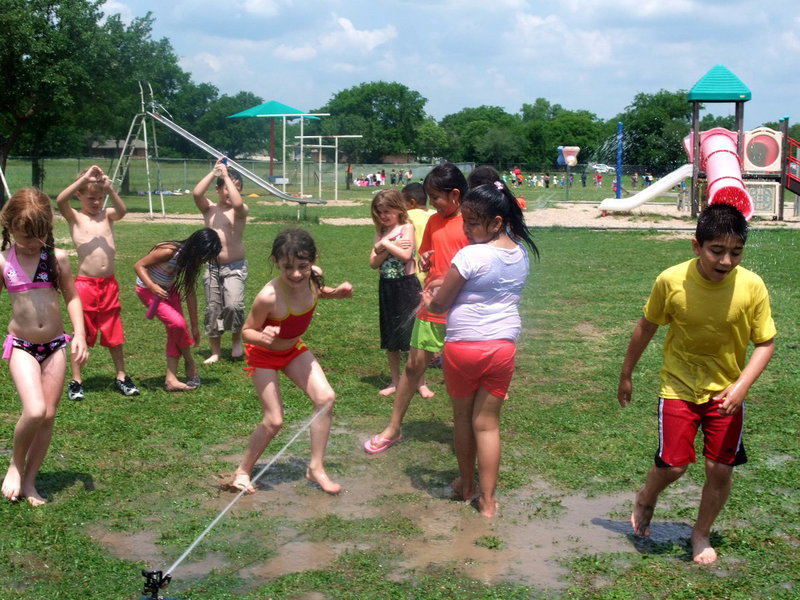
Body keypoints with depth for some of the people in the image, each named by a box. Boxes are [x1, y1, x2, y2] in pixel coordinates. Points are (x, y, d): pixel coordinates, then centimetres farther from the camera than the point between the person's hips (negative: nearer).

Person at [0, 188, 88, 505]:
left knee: (49, 415, 4)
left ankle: (29, 480, 18)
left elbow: (72, 297, 7)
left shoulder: (57, 258, -2)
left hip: (55, 345, 2)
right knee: (34, 411, -19)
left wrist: (79, 335, -4)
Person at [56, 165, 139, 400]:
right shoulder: (75, 217, 0)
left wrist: (109, 188, -26)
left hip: (109, 284, 3)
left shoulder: (107, 215, 8)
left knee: (115, 333, 12)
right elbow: (60, 200, -21)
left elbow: (122, 211, -15)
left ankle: (121, 377, 23)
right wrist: (84, 179, -24)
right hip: (84, 284, -3)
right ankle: (76, 381, 13)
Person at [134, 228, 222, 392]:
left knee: (176, 331, -4)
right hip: (148, 289, -7)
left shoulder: (190, 260, -7)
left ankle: (171, 378, 0)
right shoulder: (169, 251, -30)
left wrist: (194, 327, 2)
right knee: (177, 323, -21)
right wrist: (153, 286, -38)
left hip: (169, 290, 7)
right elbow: (139, 265, -23)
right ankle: (190, 362, 2)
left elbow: (190, 293, -1)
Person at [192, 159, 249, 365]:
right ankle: (215, 351, 20)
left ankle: (237, 340, 6)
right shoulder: (209, 209, 5)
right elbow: (196, 193, -14)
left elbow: (237, 202, -27)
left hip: (235, 267, -3)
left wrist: (226, 175, -18)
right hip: (212, 267, 3)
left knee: (233, 305, -21)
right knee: (212, 309, 7)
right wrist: (214, 172, -11)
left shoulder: (241, 211, -3)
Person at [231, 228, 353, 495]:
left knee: (326, 398, -9)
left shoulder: (314, 276, -21)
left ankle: (316, 468, 6)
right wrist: (262, 337, -43)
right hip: (264, 354, -5)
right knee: (274, 420, -7)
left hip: (294, 348, 6)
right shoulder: (268, 296, -38)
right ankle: (243, 471, 18)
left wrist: (336, 292, -12)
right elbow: (247, 331, -21)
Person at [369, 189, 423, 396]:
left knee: (413, 334, -1)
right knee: (390, 338, 11)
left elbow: (406, 255, -21)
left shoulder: (406, 228, -7)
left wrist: (385, 244, -14)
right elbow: (373, 262, -2)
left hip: (407, 286, -6)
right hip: (387, 287, 6)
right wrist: (391, 247, -14)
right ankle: (395, 381, 22)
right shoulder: (380, 232, 8)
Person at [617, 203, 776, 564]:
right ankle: (646, 501, 30)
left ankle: (702, 534, 29)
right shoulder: (671, 281, -19)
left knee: (721, 469, 2)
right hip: (679, 386, -1)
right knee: (672, 465, -6)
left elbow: (765, 343, -8)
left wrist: (742, 385, -24)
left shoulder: (752, 287, -19)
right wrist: (626, 376, 8)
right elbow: (646, 327, -2)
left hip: (726, 392, 1)